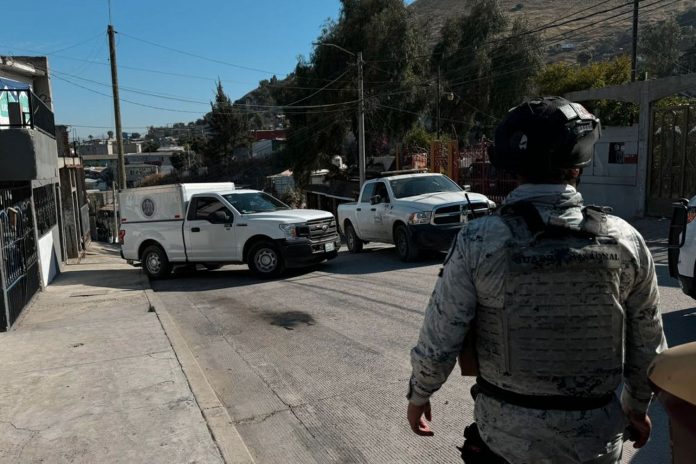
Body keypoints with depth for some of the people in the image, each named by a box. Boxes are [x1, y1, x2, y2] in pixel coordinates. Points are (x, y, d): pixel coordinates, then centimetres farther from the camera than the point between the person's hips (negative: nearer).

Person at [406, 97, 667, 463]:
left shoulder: (478, 242, -18)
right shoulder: (623, 240, -10)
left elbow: (438, 342, -13)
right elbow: (648, 346, 1)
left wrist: (418, 396, 6)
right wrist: (637, 406, 19)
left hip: (507, 433, -1)